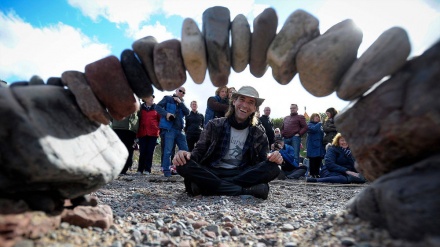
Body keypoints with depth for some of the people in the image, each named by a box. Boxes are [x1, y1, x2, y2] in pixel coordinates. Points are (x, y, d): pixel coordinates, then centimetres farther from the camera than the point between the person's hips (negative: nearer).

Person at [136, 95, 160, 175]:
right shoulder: (140, 108, 8)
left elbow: (160, 119, 6)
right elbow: (138, 119, 9)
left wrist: (159, 129, -5)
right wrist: (137, 132, 4)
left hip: (153, 133, 0)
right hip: (142, 133, 0)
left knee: (150, 151, 1)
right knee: (142, 151, -1)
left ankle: (147, 169, 7)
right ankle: (140, 169, 8)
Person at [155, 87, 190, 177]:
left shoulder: (182, 103, 22)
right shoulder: (168, 98, 7)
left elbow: (187, 112, 6)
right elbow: (157, 107, -5)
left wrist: (180, 102, -3)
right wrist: (166, 113, -20)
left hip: (179, 130, 6)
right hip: (169, 129, -6)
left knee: (185, 150, 5)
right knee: (168, 151, -9)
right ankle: (166, 170, -2)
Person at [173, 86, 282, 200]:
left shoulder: (258, 133, 7)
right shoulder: (215, 125, 3)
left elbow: (264, 158, 4)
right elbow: (199, 151, -1)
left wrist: (272, 157, -21)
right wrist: (188, 154, -25)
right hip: (212, 173, 0)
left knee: (273, 168, -25)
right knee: (184, 164, -29)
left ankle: (210, 185, -28)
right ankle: (248, 191, -32)